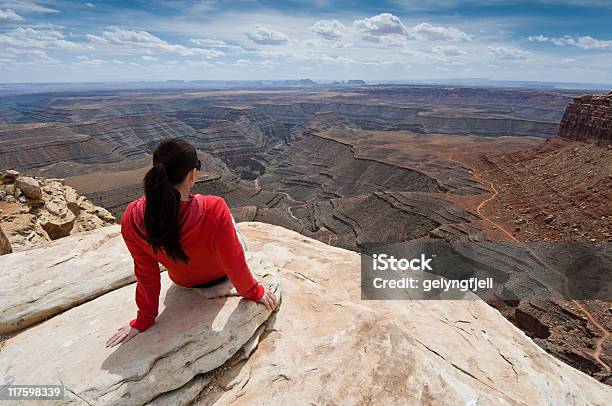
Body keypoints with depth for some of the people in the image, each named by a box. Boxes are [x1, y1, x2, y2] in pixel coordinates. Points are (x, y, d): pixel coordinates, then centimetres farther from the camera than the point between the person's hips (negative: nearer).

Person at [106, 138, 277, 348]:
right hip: (219, 275, -2)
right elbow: (234, 264, -28)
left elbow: (146, 274, -16)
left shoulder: (132, 220, -30)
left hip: (182, 281, 3)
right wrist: (254, 292, -8)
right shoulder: (214, 210, -42)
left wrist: (144, 319, 2)